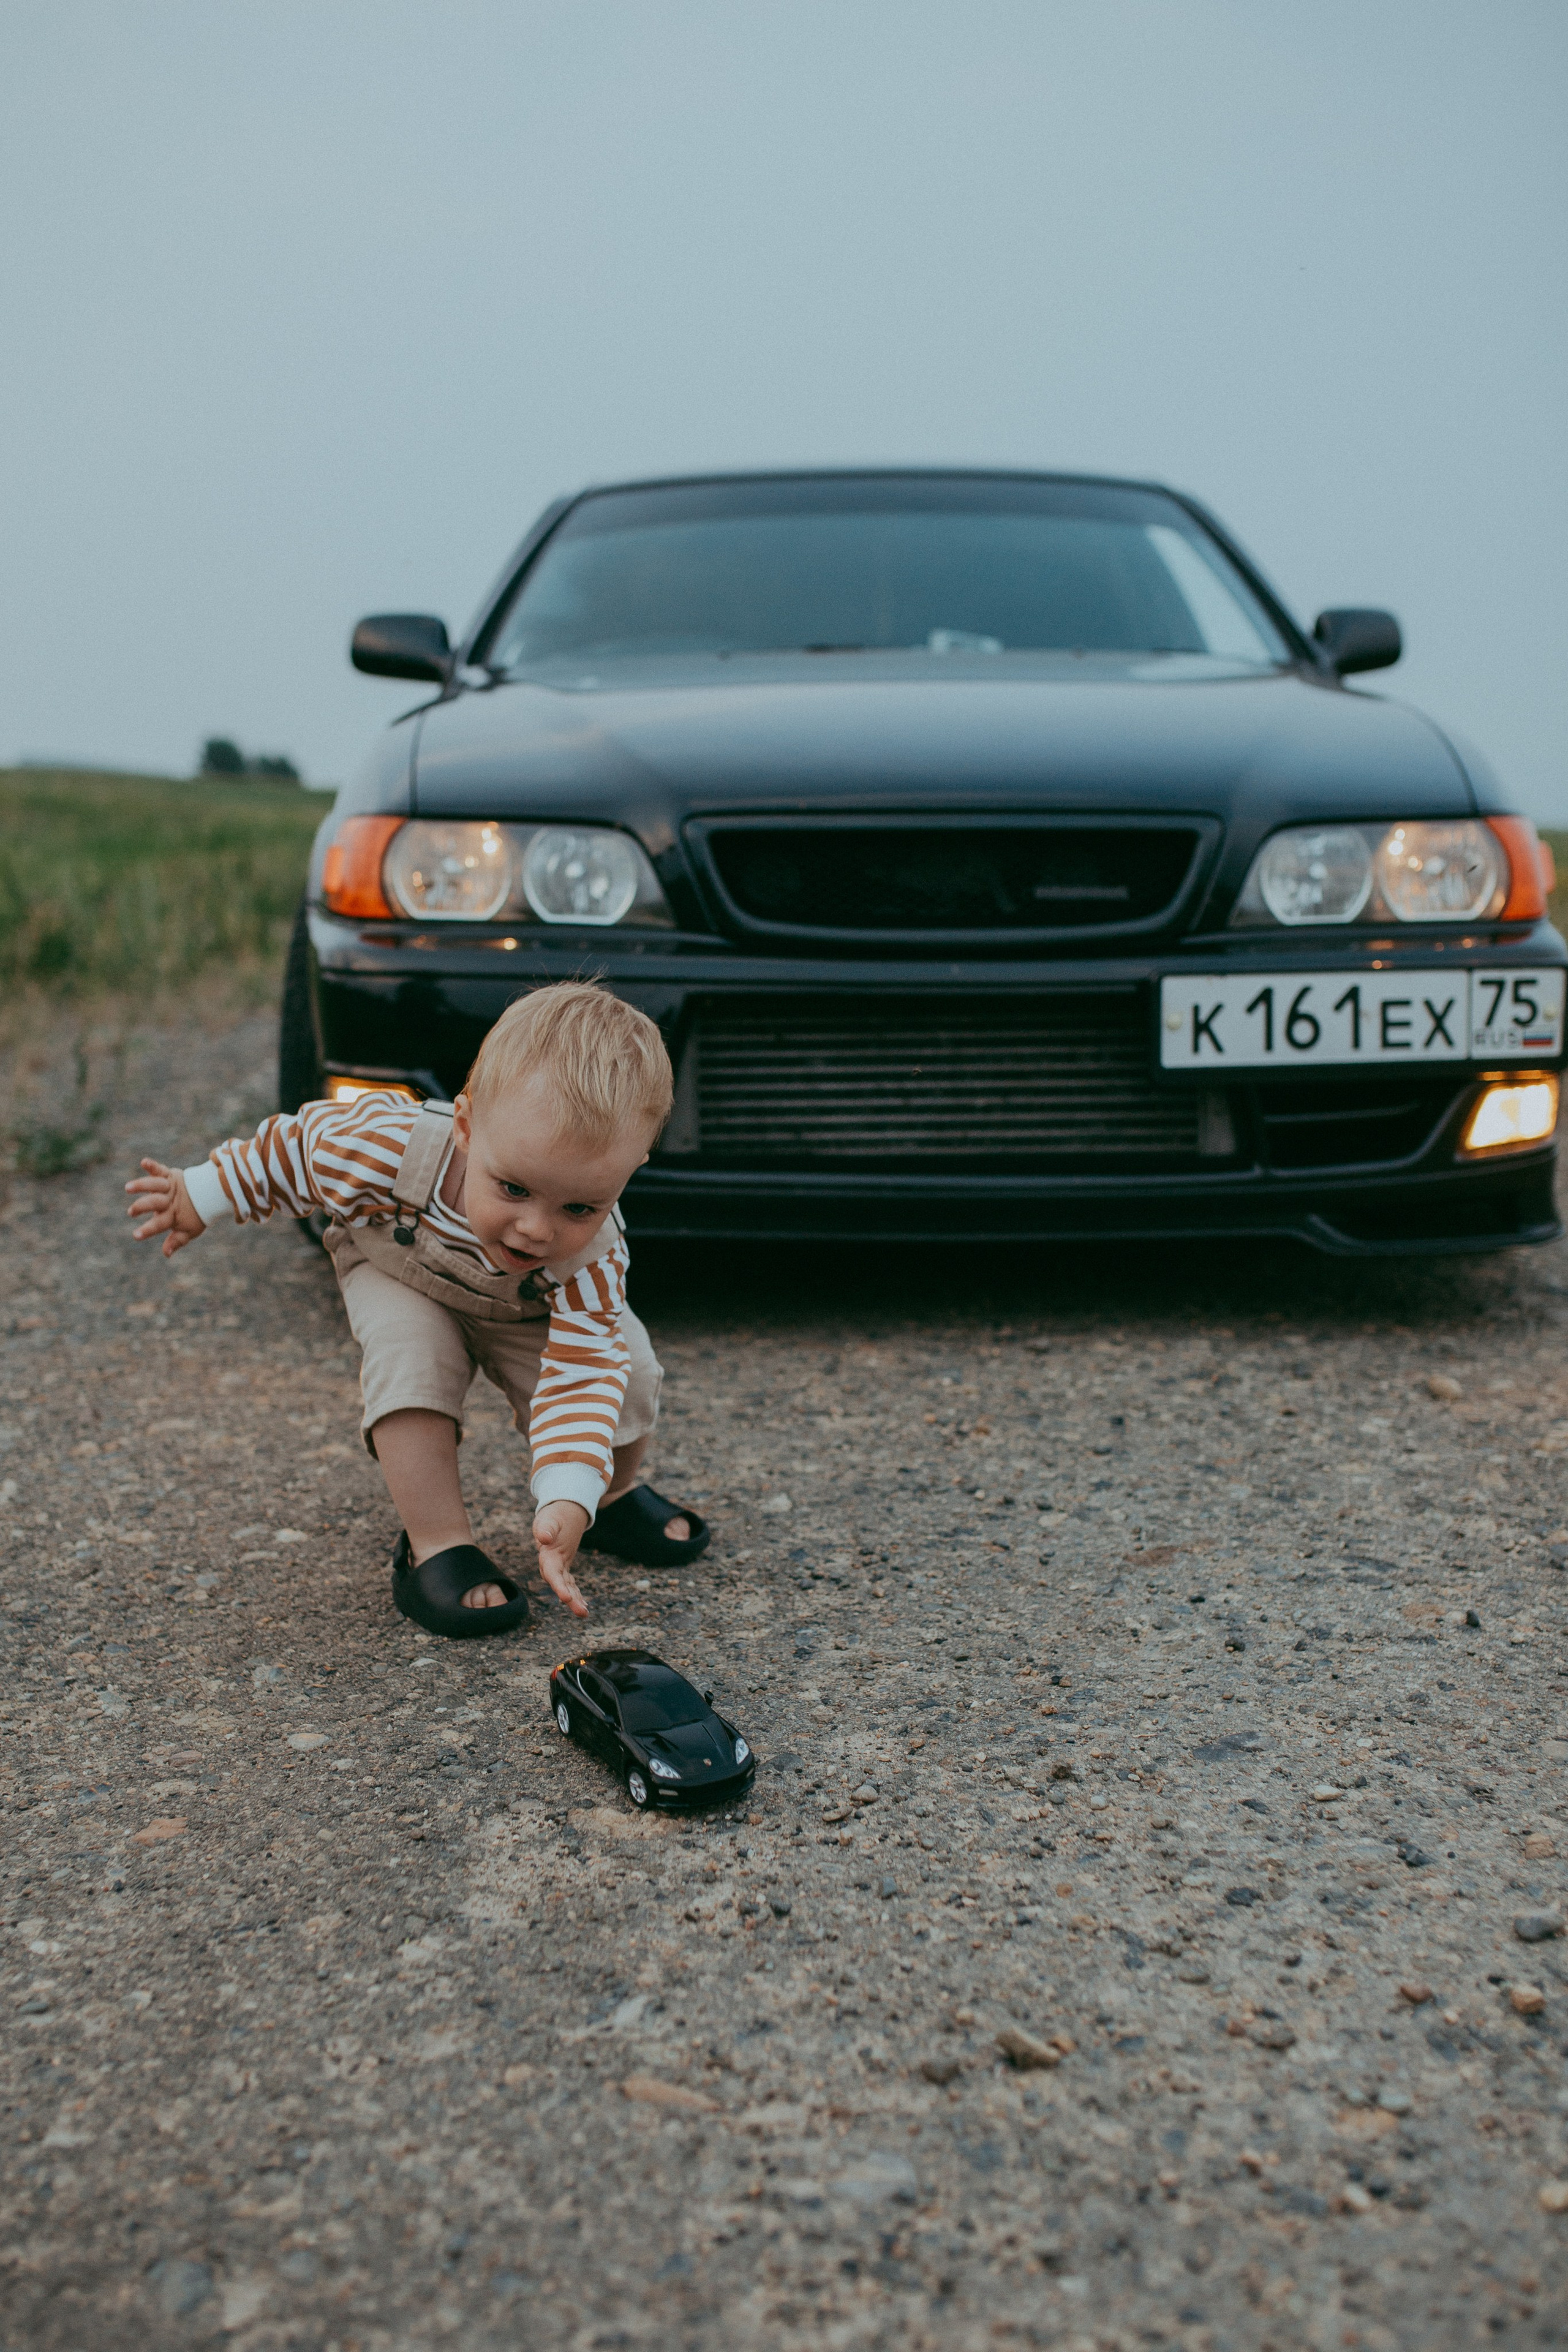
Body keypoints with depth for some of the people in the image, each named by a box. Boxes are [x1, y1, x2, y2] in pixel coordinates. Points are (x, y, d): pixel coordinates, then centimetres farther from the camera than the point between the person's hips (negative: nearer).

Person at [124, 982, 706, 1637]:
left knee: (626, 1372, -17)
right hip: (401, 1284, -1)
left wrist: (568, 1503, -54)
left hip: (527, 1314, 1)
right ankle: (436, 1550, -22)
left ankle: (613, 1497, 16)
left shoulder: (592, 1256, -39)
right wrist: (203, 1195, -8)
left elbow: (583, 1374, -42)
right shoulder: (387, 1149, -43)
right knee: (411, 1350, -33)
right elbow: (294, 1145, -23)